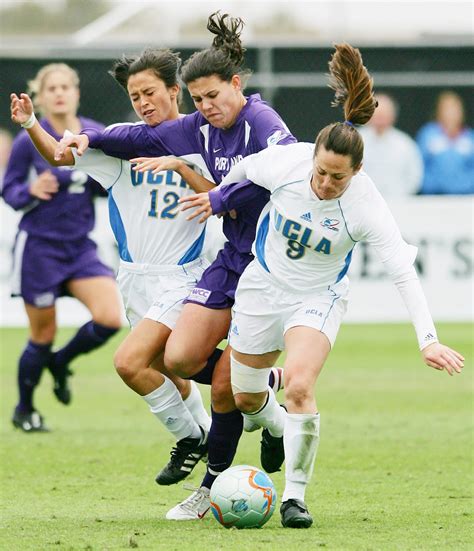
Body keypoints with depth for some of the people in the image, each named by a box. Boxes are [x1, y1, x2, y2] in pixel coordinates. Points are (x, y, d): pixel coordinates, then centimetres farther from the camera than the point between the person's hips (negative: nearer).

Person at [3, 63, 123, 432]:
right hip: (39, 247, -3)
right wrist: (31, 190, -23)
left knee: (110, 318, -15)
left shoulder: (97, 136, 0)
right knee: (43, 338, 3)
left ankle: (60, 363, 15)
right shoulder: (30, 141, -9)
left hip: (81, 248, 3)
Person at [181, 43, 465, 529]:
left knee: (299, 386, -26)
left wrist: (428, 341, -36)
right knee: (246, 398, 11)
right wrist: (218, 196, 19)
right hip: (264, 282, 3)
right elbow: (244, 169, 0)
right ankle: (280, 430, 49)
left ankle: (294, 496, -11)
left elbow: (404, 274, -29)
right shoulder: (286, 162, -24)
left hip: (319, 296, -3)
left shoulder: (366, 206, -29)